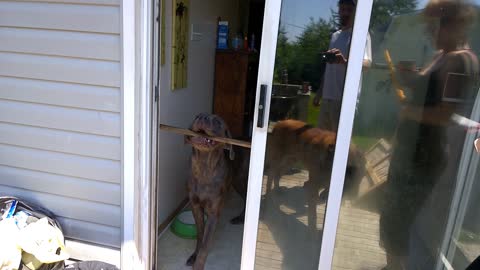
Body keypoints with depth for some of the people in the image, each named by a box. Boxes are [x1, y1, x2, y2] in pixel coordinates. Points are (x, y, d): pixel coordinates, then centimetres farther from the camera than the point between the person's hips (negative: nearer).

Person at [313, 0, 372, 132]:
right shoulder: (335, 36, 19)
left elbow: (367, 62, -20)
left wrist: (344, 61, -40)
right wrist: (319, 93, 20)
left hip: (345, 98, -7)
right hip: (327, 97, 8)